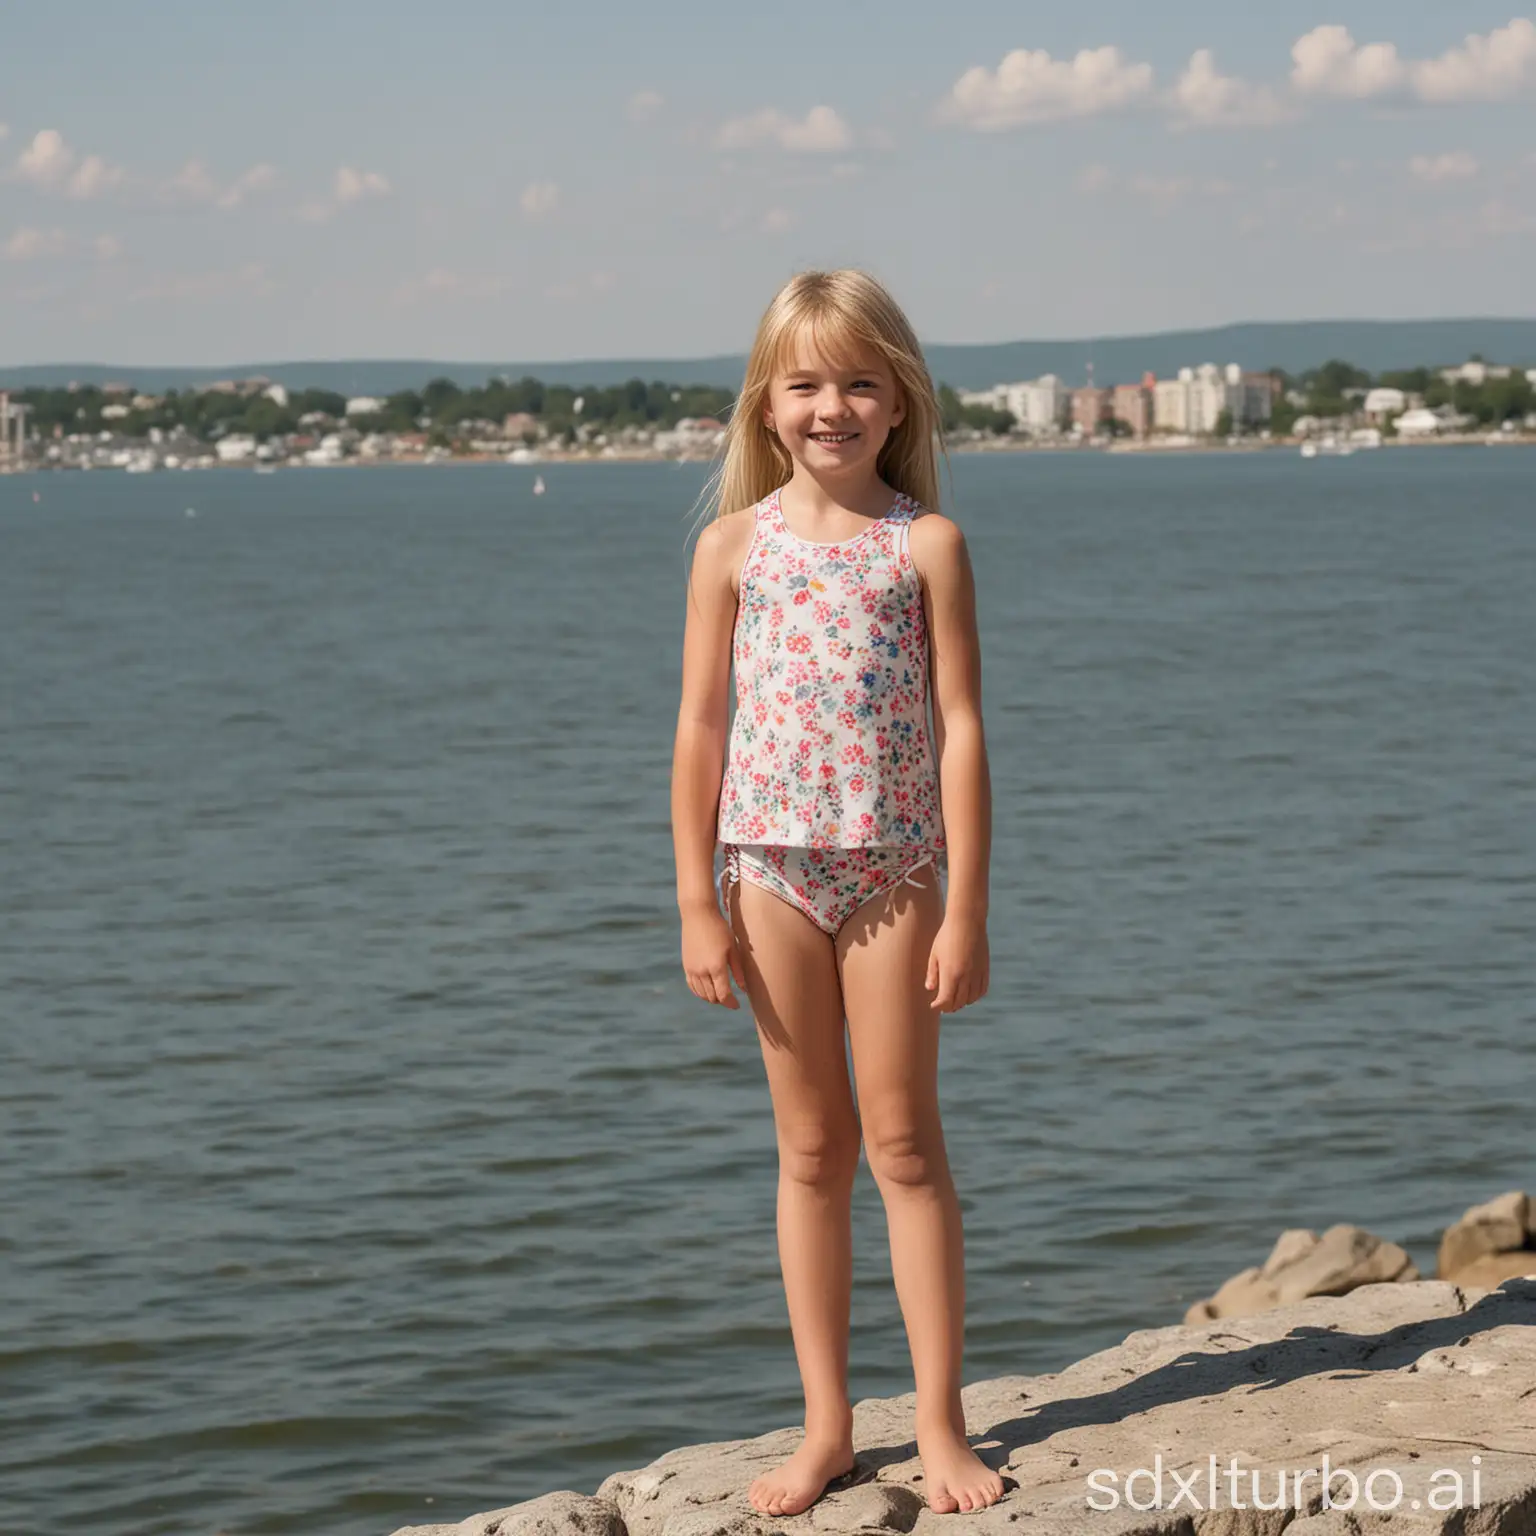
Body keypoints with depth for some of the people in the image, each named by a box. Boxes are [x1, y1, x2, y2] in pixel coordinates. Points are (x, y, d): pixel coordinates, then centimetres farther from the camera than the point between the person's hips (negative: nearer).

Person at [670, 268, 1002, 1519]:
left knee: (904, 1142, 3)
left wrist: (967, 910, -8)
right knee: (811, 1147, 9)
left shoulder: (927, 545, -4)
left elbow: (960, 728, -5)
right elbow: (701, 731, 3)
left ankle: (941, 1425, 11)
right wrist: (698, 904, 0)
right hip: (773, 868, 2)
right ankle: (827, 1427, 17)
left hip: (894, 868, -2)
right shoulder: (735, 546, 2)